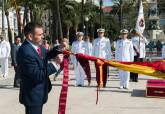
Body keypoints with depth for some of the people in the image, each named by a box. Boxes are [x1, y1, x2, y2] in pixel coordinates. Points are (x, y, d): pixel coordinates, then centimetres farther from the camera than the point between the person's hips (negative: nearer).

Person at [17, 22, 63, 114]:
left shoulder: (38, 46, -2)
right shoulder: (26, 52, -28)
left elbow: (47, 55, 16)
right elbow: (38, 75, -27)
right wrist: (55, 63, -25)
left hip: (39, 93, 9)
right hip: (33, 95, -9)